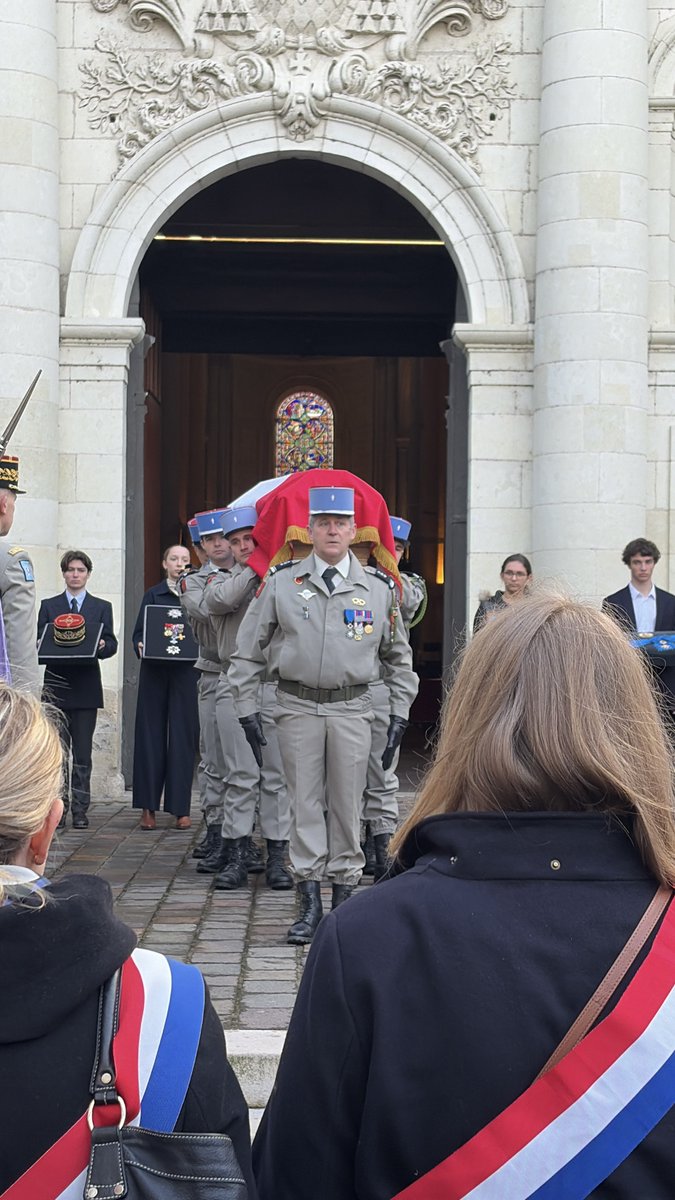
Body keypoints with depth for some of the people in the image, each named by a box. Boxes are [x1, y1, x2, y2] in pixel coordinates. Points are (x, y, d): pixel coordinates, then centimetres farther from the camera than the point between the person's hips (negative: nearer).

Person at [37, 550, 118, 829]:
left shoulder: (102, 607, 11)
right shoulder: (48, 606, 12)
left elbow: (111, 644, 6)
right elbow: (38, 643, 8)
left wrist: (102, 646, -16)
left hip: (86, 688, 0)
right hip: (56, 686, 0)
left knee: (82, 753, 0)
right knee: (57, 752, 0)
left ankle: (80, 811, 4)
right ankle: (58, 808, 5)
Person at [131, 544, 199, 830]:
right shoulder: (153, 595, 10)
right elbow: (138, 633, 7)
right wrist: (141, 645, -13)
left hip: (186, 674, 0)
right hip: (155, 671, 1)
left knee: (183, 738, -1)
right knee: (151, 735, 0)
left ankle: (181, 808, 5)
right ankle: (148, 807, 4)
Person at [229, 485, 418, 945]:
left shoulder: (380, 588, 3)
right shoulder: (281, 582, 1)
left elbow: (398, 656, 13)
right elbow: (249, 649, 6)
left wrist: (400, 712, 7)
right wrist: (248, 707, 2)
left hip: (352, 708, 0)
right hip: (298, 707, 0)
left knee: (348, 805, 5)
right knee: (305, 805, 2)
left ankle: (344, 898, 16)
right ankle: (310, 902, 9)